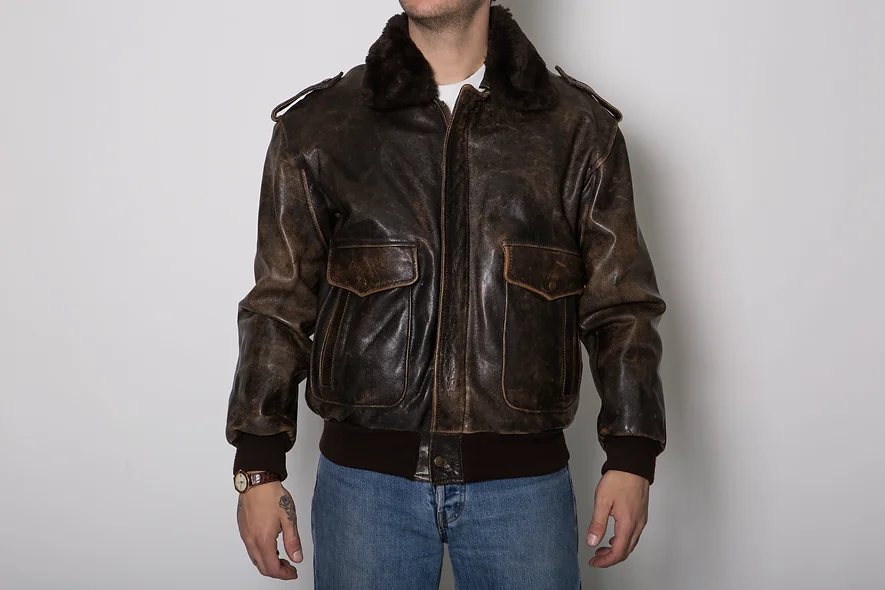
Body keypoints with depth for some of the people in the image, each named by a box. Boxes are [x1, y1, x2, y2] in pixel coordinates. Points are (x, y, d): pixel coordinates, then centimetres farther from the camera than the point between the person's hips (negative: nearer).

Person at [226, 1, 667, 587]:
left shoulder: (579, 127, 3)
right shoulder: (318, 125, 3)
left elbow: (620, 304, 4)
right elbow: (280, 306, 4)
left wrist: (632, 457, -3)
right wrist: (259, 467, 1)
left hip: (525, 478, 0)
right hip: (365, 474, 0)